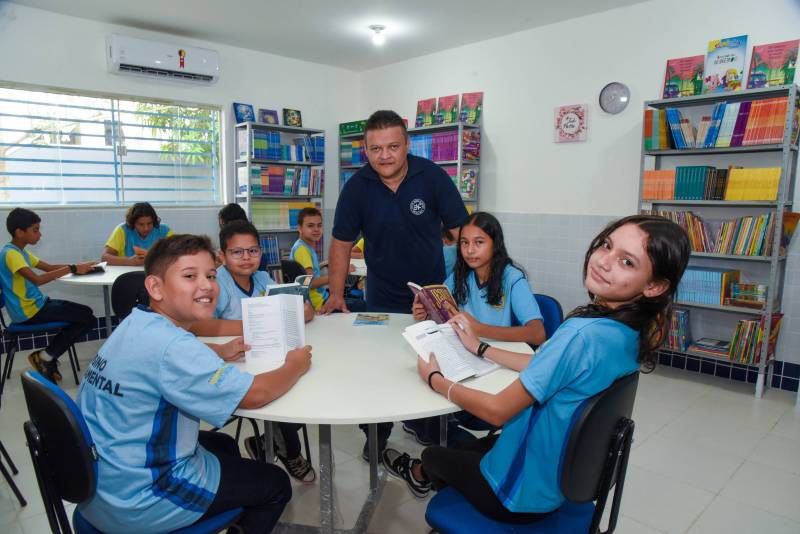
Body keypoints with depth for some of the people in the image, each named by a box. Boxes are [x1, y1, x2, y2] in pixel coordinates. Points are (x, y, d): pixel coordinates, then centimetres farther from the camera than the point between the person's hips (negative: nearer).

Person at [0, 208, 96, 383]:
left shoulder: (20, 252, 13)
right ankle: (46, 357, 2)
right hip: (29, 312, -10)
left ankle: (48, 358, 13)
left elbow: (49, 267, 17)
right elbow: (37, 279, -32)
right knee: (88, 319, -11)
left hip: (36, 305, 10)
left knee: (85, 313, 14)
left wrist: (78, 266, 2)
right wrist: (71, 269, -28)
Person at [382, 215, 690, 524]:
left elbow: (497, 411, -27)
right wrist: (480, 349, 10)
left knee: (434, 454, 22)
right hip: (565, 478, 7)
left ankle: (420, 471, 54)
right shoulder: (629, 332, -8)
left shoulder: (583, 335, -35)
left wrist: (434, 379, -11)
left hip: (524, 495, -6)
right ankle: (428, 478, 56)